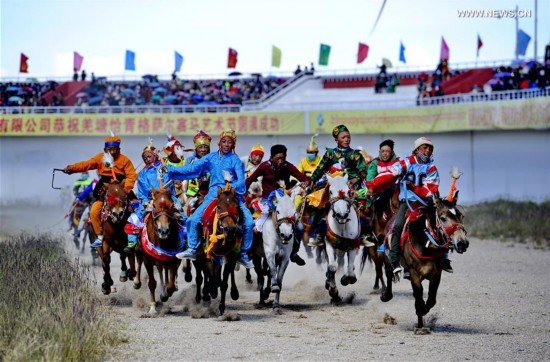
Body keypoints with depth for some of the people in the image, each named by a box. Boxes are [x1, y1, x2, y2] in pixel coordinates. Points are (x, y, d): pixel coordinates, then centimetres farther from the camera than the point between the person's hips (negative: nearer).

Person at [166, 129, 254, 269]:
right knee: (193, 220, -10)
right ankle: (193, 249, 7)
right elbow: (192, 169, 7)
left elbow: (241, 181, -9)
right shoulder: (211, 158, 10)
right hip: (213, 195, 3)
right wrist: (170, 169, 0)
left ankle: (243, 254, -6)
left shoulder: (236, 160, 1)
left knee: (249, 222, -20)